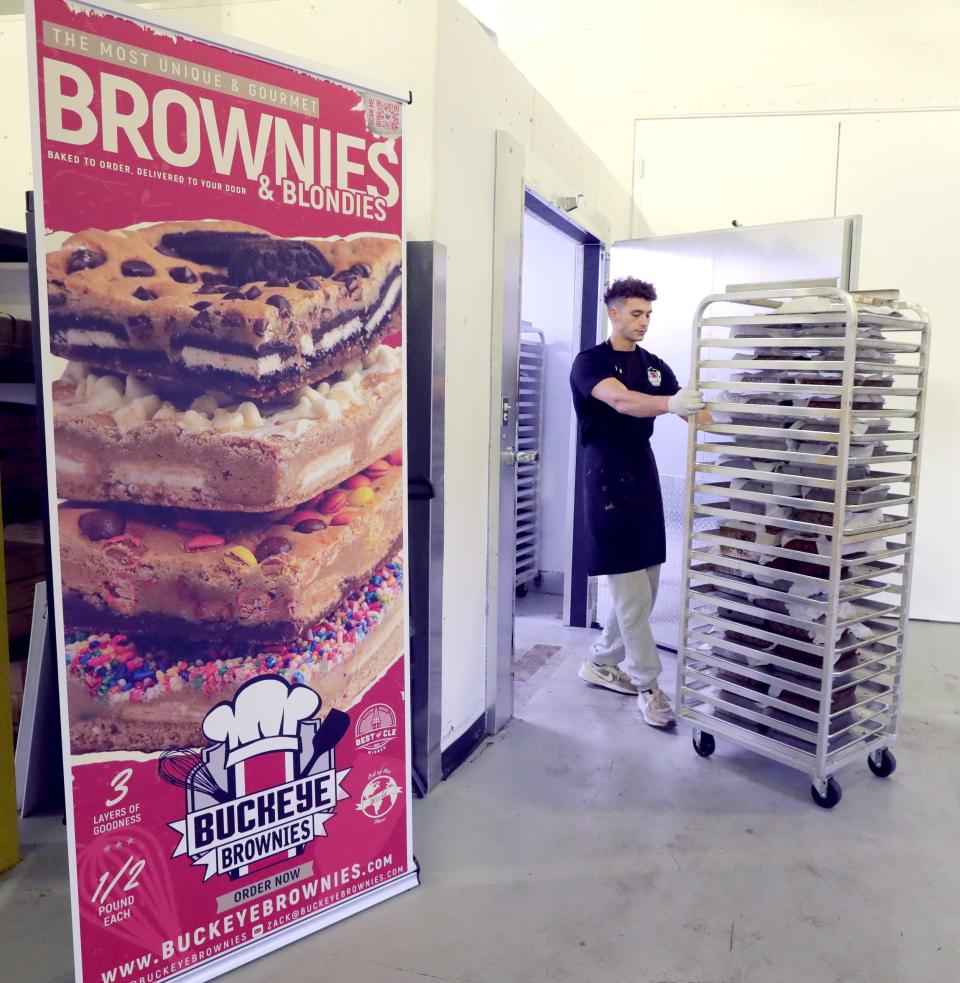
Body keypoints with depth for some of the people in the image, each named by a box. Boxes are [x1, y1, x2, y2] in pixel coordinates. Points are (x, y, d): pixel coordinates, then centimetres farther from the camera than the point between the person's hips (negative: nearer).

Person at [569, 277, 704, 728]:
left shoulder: (654, 366, 14)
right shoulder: (590, 362, -6)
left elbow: (688, 410, 6)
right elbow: (621, 401, -26)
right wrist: (671, 403, -44)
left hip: (644, 475, 7)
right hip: (608, 478, -7)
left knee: (642, 587, 11)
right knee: (632, 594, -6)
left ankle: (601, 662, 28)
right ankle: (647, 686, 6)